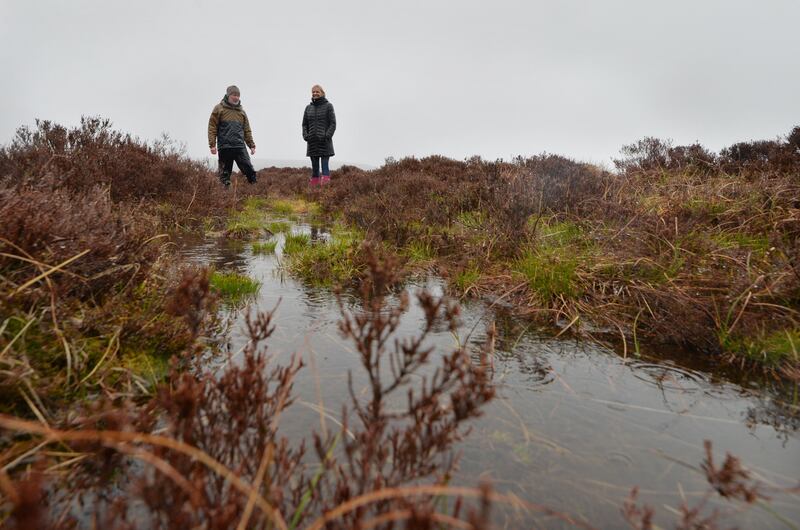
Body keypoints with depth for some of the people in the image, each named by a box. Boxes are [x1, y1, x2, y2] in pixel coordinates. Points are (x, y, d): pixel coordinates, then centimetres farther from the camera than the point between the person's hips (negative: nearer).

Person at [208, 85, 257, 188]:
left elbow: (247, 130, 21)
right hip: (224, 146, -3)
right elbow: (212, 127, 3)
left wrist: (252, 145, 12)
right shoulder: (219, 108, 7)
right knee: (225, 173, 0)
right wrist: (212, 144, -6)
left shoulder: (242, 111, 19)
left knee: (249, 169, -8)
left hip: (240, 146, 3)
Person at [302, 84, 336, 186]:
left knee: (325, 166, -7)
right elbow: (304, 124, 14)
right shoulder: (308, 108, 13)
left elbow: (333, 123, -4)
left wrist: (327, 136, -15)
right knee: (314, 167, 6)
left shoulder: (328, 106, 1)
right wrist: (305, 135, -3)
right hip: (312, 142, 4)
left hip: (324, 142, -4)